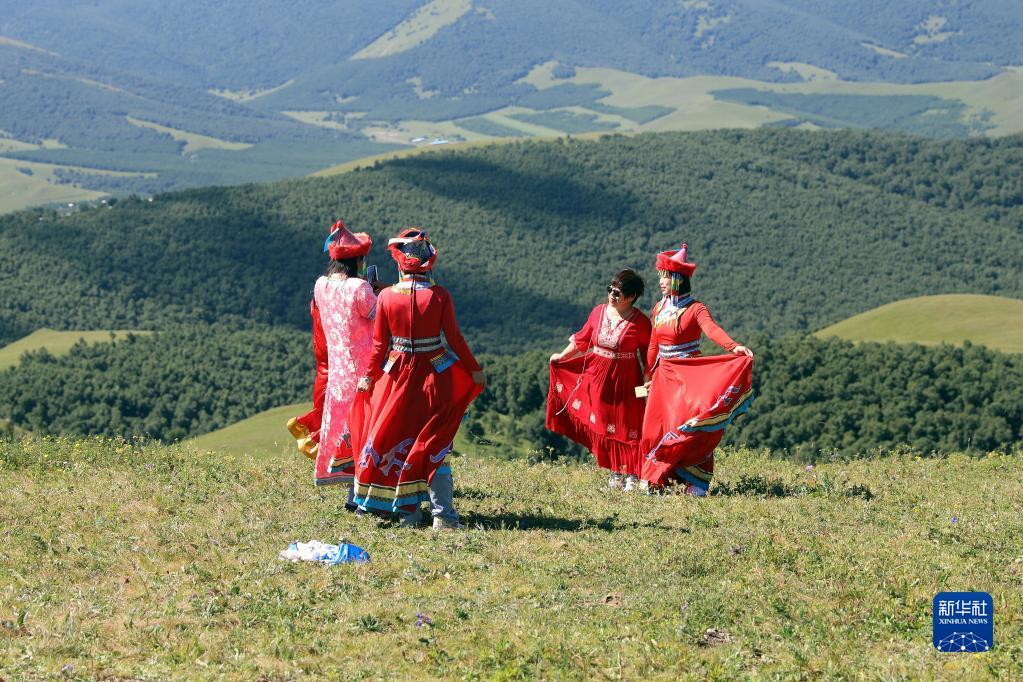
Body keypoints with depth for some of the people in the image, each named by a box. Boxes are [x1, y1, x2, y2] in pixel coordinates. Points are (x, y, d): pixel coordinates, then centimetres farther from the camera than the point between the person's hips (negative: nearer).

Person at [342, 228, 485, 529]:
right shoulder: (440, 296, -10)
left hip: (398, 376, 1)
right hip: (435, 377, -1)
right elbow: (455, 339, -6)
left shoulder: (386, 296, -7)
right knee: (433, 445, 6)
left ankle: (409, 510, 15)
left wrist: (369, 376, 12)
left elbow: (379, 344, -2)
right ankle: (443, 514, -2)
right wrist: (474, 369, 7)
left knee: (398, 441, 14)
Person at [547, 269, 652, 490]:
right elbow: (582, 339, 12)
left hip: (625, 380, -5)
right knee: (604, 425, 8)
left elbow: (648, 355, -6)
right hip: (598, 377, 5)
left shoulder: (640, 321, -12)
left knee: (627, 427, -1)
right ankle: (615, 473, 19)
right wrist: (562, 356, 12)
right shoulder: (599, 312, 0)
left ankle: (632, 475, 7)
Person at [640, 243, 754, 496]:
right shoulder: (659, 309, 8)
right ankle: (655, 478, 18)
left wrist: (734, 347, -47)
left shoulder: (695, 309, -11)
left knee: (689, 426, -12)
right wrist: (651, 376, 20)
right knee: (655, 426, 4)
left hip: (690, 376, -6)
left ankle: (696, 483, -6)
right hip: (664, 376, 6)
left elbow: (712, 329, -30)